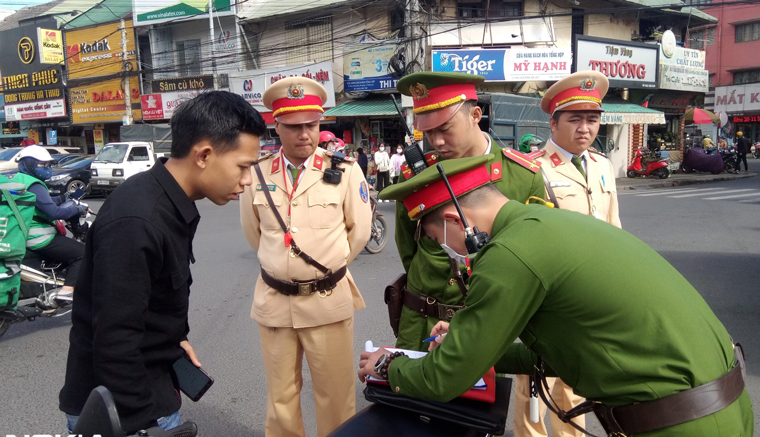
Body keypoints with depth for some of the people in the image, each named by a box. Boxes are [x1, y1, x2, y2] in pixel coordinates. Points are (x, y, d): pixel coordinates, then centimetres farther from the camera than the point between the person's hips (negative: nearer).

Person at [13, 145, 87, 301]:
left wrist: (63, 198, 16)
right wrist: (77, 209, -15)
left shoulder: (18, 180, 15)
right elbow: (53, 212, -27)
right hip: (40, 240, -11)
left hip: (24, 236, 11)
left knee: (71, 247, 29)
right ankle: (67, 291, -17)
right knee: (83, 253, -8)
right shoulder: (34, 185, -19)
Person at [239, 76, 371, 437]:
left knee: (335, 395, 10)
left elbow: (360, 230, 6)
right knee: (280, 396, 16)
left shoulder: (344, 172, -6)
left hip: (328, 300, -2)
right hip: (273, 301, 2)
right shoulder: (256, 175, -1)